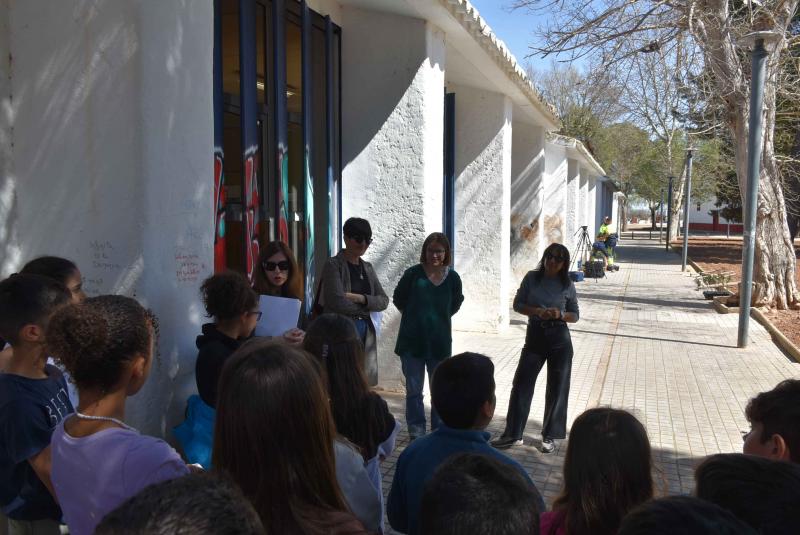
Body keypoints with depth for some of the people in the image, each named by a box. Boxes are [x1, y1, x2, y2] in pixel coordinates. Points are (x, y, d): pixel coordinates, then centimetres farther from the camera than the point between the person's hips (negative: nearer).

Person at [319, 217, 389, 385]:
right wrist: (366, 307, -2)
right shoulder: (333, 265, -4)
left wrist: (360, 298, -10)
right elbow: (337, 301, -15)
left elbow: (384, 300, 7)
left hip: (365, 332, 6)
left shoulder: (367, 268, 15)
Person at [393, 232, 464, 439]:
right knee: (413, 390, 6)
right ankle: (416, 432, 19)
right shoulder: (413, 274, -8)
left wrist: (441, 317, 9)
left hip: (440, 343, 2)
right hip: (412, 342, -1)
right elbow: (398, 299, 6)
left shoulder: (453, 278, -1)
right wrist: (413, 315, 6)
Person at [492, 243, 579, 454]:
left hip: (560, 339, 0)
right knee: (521, 385, 1)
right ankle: (513, 434, 12)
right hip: (534, 336, 1)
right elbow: (518, 304, 1)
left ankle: (549, 436, 20)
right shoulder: (532, 278, 0)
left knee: (557, 389, 5)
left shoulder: (567, 285, 0)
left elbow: (575, 315, 6)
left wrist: (560, 314, -16)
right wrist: (538, 311, -16)